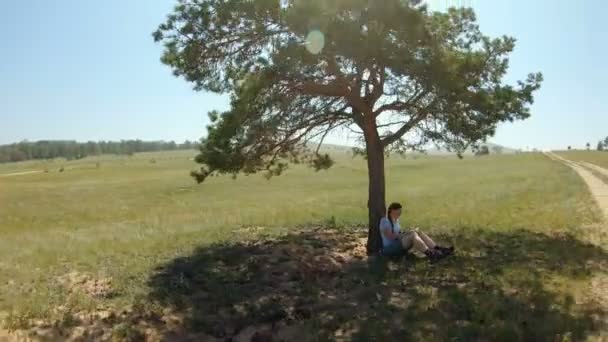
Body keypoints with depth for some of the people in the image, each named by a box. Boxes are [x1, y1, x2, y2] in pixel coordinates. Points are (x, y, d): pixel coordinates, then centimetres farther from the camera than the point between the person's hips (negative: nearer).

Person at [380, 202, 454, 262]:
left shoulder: (396, 220, 16)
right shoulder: (385, 221, -12)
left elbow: (397, 234, 14)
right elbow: (390, 236, -22)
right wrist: (406, 233, -16)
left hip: (399, 245, 8)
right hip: (390, 248, -8)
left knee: (418, 232, -12)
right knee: (412, 235, -29)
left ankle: (439, 249, -21)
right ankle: (430, 254, -44)